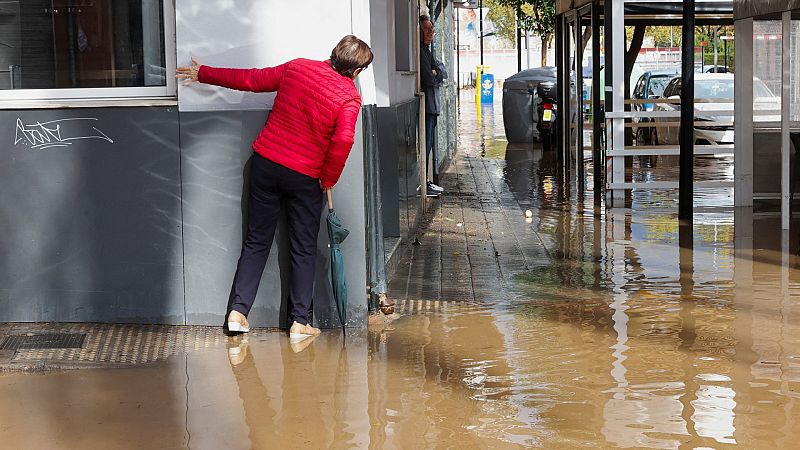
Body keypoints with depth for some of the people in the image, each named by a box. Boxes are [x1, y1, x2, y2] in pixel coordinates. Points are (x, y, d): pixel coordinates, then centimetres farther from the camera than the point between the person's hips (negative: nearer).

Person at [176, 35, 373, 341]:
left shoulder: (297, 67, 3)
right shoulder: (350, 96, -10)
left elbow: (249, 79, 10)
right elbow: (343, 140, -23)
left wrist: (204, 74, 23)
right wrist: (329, 179, -7)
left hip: (265, 163, 4)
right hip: (305, 176, -4)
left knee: (256, 241, 12)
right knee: (304, 248, 8)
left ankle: (237, 312, 9)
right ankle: (299, 322, 8)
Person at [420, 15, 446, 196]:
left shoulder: (427, 51, 18)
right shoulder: (420, 51, -15)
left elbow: (441, 70, 13)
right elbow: (428, 79, -21)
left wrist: (435, 74, -8)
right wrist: (435, 77, 0)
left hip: (431, 105, 10)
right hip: (425, 104, -10)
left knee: (429, 144, 13)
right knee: (425, 144, -8)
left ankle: (425, 182, 19)